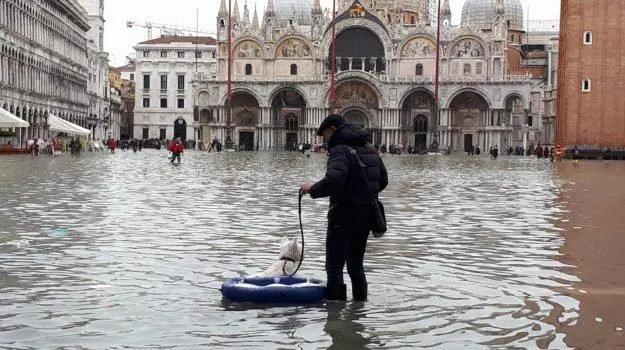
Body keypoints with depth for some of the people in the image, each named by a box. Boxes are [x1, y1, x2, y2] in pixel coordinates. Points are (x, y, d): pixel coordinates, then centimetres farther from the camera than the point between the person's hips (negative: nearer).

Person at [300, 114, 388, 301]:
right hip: (367, 215, 9)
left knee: (334, 267, -3)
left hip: (344, 216, -9)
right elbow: (383, 180, 20)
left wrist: (312, 189, -16)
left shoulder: (340, 149, -14)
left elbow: (333, 180, -32)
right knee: (356, 265, 21)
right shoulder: (369, 147, 13)